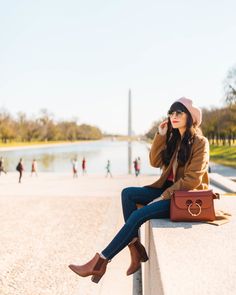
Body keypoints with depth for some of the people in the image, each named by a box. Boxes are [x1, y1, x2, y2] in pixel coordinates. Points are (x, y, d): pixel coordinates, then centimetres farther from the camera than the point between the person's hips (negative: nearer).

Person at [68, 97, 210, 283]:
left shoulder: (200, 142, -10)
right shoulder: (173, 139, 13)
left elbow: (191, 180, -17)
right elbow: (155, 162, 8)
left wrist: (163, 197, -19)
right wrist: (161, 135, -2)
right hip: (168, 190, 8)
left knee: (138, 215, -24)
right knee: (128, 193, -13)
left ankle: (101, 262, -18)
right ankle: (135, 249, -17)